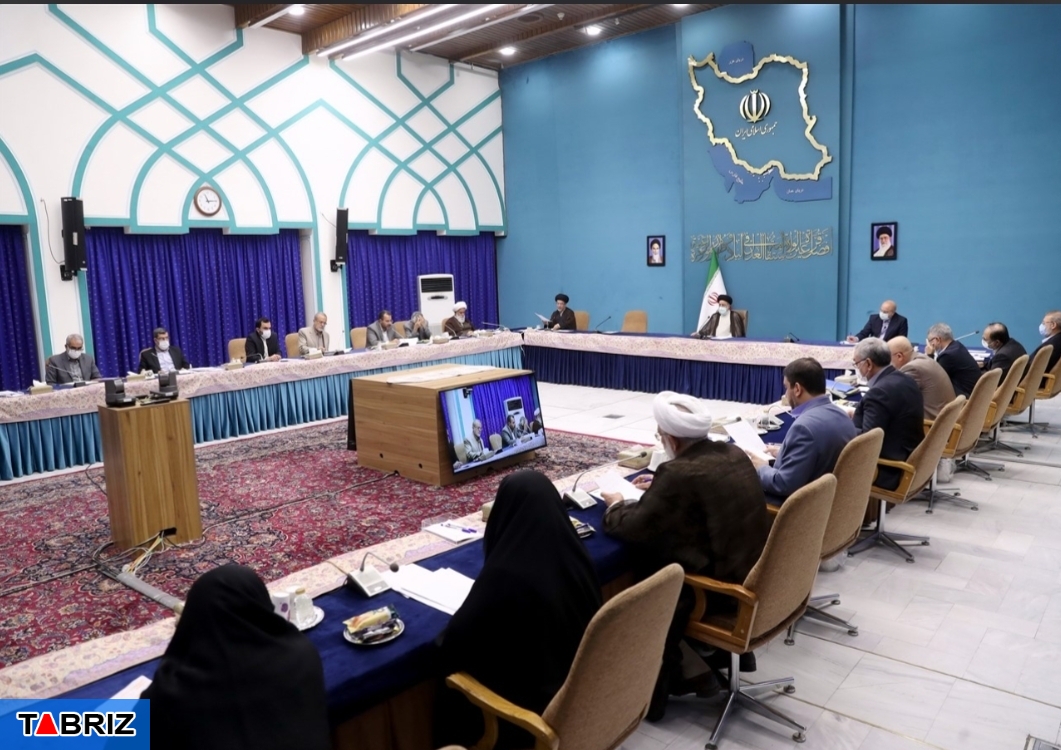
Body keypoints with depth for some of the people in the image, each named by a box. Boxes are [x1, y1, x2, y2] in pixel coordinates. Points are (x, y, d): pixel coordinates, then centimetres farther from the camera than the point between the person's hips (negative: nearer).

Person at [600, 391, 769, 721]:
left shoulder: (679, 472, -22)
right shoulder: (733, 453, 2)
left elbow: (636, 528, -15)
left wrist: (616, 505, 4)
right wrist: (658, 487, 22)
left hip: (723, 585, -8)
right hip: (754, 573, 8)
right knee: (659, 558, 21)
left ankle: (655, 688, 22)